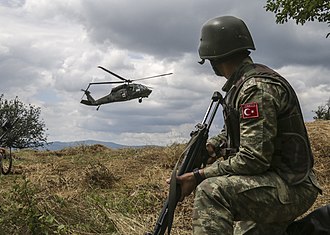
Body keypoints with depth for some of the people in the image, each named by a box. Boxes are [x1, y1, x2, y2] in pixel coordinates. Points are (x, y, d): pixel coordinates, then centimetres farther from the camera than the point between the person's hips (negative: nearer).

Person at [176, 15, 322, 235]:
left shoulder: (257, 88, -22)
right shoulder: (241, 84, 11)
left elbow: (253, 159, -29)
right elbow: (233, 132, 25)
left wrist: (198, 176, -24)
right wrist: (207, 147, 6)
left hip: (291, 188, -11)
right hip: (278, 185, 11)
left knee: (212, 190, -32)